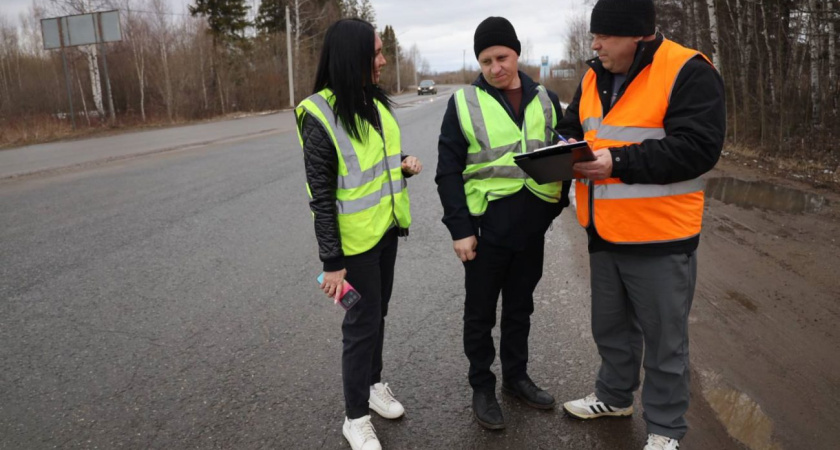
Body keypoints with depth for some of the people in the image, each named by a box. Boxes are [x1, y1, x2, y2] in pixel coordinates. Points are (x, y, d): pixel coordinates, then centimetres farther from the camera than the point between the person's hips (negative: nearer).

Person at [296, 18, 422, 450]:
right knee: (362, 321, 3)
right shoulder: (320, 115, -19)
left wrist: (405, 166, -4)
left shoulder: (376, 101, 3)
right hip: (355, 237, -7)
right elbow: (321, 195, -19)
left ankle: (373, 383, 40)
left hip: (386, 227, 7)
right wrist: (331, 261, -19)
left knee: (377, 312, 19)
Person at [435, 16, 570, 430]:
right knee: (480, 313, 10)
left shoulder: (545, 99, 6)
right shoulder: (464, 102, -4)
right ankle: (482, 387, 27)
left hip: (532, 226, 3)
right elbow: (449, 171, -5)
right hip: (486, 225, -3)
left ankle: (516, 376, 36)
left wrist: (560, 200, -6)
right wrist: (459, 228, -11)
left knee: (520, 308, 18)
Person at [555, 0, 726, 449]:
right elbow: (571, 127, 16)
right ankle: (614, 396, 44)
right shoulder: (594, 78, 7)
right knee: (610, 325, 23)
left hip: (660, 237, -7)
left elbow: (697, 147, -23)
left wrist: (619, 163, -26)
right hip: (604, 233, 7)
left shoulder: (688, 73, -15)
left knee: (664, 338, 8)